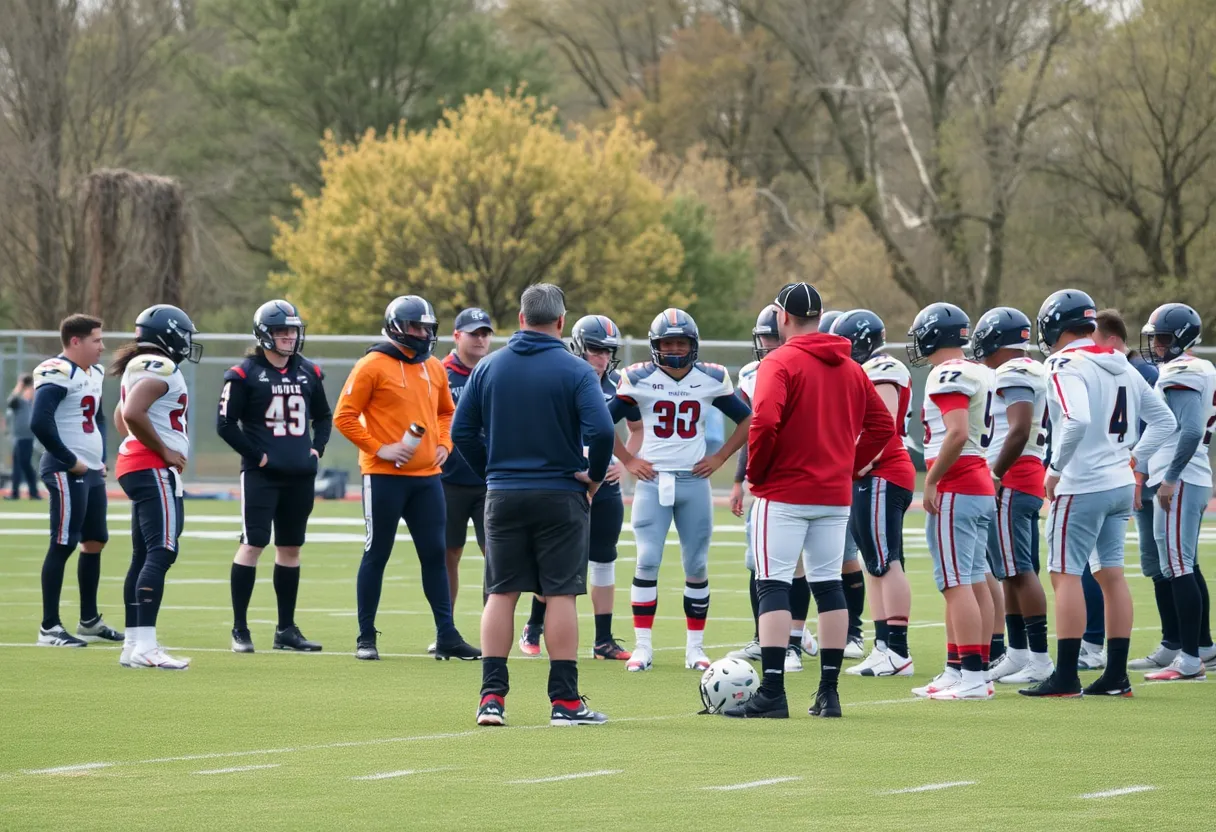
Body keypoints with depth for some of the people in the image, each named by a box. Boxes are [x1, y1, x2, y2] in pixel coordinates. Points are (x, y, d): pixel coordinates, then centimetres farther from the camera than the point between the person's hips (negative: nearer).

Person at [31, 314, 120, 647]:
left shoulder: (94, 373, 15)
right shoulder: (58, 374, -16)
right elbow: (40, 423, -25)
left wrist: (101, 457, 15)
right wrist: (70, 461, -18)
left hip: (92, 471, 10)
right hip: (67, 472, -10)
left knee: (95, 542, 14)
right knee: (63, 545, -7)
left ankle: (89, 620, 24)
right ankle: (49, 628, -4)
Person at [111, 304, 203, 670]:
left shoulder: (139, 367, 18)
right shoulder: (160, 368, -14)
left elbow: (121, 416, 31)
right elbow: (132, 413, -27)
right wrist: (164, 451, -16)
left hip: (133, 465, 11)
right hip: (154, 469, -11)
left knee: (144, 555, 13)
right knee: (161, 553, -15)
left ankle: (133, 644, 14)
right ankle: (145, 645, -24)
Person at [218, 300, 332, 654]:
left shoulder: (308, 372, 11)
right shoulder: (245, 374, -6)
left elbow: (323, 416, 23)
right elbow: (225, 423, -7)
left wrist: (317, 448, 7)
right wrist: (255, 454, -10)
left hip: (300, 475, 6)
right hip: (261, 474, -6)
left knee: (290, 547, 10)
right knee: (253, 544, -9)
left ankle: (286, 629, 17)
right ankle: (240, 629, -4)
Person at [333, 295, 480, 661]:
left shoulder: (434, 368, 12)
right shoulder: (373, 366, -8)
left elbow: (446, 412, 27)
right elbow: (345, 417, -9)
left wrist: (443, 444, 10)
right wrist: (379, 448, -15)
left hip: (427, 476, 6)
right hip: (385, 477, -6)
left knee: (435, 554, 5)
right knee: (377, 555, 1)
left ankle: (447, 635, 8)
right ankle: (366, 637, 8)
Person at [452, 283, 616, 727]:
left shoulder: (488, 367, 2)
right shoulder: (575, 371, -9)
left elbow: (462, 431, 3)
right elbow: (601, 431, -19)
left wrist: (491, 473, 14)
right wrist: (594, 476, -2)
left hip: (503, 495, 3)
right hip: (560, 495, -3)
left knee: (501, 594, 8)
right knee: (560, 595, 1)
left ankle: (492, 695, 4)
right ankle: (564, 700, 1)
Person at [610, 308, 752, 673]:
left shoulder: (711, 379, 2)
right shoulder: (639, 379, -2)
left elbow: (746, 420, 13)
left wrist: (720, 457, 5)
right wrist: (628, 460, 0)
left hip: (694, 480, 2)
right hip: (652, 479, -2)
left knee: (696, 565, 3)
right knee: (648, 561, -9)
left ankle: (695, 647, 11)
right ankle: (643, 646, -4)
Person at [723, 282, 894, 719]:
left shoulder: (780, 363, -10)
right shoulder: (851, 370, 10)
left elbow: (765, 423, -22)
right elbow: (881, 425, 11)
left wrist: (755, 472, -8)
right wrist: (848, 466, 13)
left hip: (785, 493, -6)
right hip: (835, 496, 6)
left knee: (773, 587, -5)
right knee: (829, 586, 10)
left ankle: (772, 692, -12)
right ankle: (828, 692, 10)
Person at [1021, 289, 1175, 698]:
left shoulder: (1066, 365, -13)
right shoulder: (1121, 367, 12)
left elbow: (1077, 421, -29)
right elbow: (1164, 421, 16)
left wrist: (1055, 469, -17)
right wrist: (1134, 460, 16)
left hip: (1082, 485, -8)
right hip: (1121, 484, 8)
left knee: (1066, 574, -3)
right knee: (1111, 573, 11)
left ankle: (1066, 676, -5)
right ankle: (1116, 675, 12)